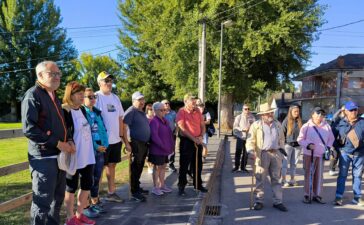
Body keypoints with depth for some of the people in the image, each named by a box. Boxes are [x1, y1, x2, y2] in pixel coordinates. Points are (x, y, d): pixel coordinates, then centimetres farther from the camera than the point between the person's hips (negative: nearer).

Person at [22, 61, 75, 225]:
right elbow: (29, 128, -20)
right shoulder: (33, 95, -10)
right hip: (43, 157, -8)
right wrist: (58, 143, -18)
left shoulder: (54, 96, 16)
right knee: (43, 201, -1)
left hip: (59, 155, 8)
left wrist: (69, 141, 5)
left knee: (57, 198, 17)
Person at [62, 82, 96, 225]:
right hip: (73, 157, -8)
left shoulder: (82, 110, 9)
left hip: (87, 156, 8)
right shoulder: (64, 111, -14)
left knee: (87, 185, 15)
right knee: (71, 188, 6)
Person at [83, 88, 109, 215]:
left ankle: (95, 203, 24)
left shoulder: (97, 112, 13)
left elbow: (103, 129, 12)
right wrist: (95, 146, -15)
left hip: (100, 149, 6)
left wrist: (105, 145, -1)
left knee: (96, 177, 12)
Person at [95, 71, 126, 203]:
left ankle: (111, 193, 28)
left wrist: (122, 136, 12)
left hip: (115, 139, 7)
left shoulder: (115, 98, 11)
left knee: (112, 165, 15)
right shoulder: (96, 97, -9)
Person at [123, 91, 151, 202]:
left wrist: (147, 142, 21)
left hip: (144, 144, 9)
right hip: (136, 144, -9)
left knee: (140, 167, 17)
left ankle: (137, 187, 29)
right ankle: (134, 192, 5)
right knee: (135, 168, -3)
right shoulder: (131, 111, -11)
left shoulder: (142, 112, 16)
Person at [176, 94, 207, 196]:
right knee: (184, 165, 1)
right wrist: (193, 138, -17)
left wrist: (201, 136, -6)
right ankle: (181, 186, 12)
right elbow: (182, 128, -16)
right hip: (186, 141, -6)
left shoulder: (197, 111, 8)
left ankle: (198, 184, 28)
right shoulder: (181, 112, -9)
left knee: (198, 164, 14)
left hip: (198, 141, 6)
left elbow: (202, 125, 11)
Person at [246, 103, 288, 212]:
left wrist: (281, 150, 15)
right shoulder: (256, 125, -3)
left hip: (276, 153, 4)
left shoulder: (278, 124, 11)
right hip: (262, 154, -4)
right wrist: (250, 151, -21)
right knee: (260, 179, 3)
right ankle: (259, 201, 15)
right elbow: (250, 140, -7)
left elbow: (281, 138, 21)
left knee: (276, 179, 10)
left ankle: (277, 202, 18)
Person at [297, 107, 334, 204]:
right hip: (309, 154, -3)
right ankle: (307, 195, 12)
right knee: (309, 174, 3)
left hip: (321, 154, 4)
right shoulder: (306, 126, -6)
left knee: (319, 175, 9)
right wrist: (308, 145, -17)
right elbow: (300, 139, -3)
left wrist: (328, 147, 2)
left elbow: (331, 138, 16)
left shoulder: (327, 126, 4)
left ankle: (317, 195, 20)